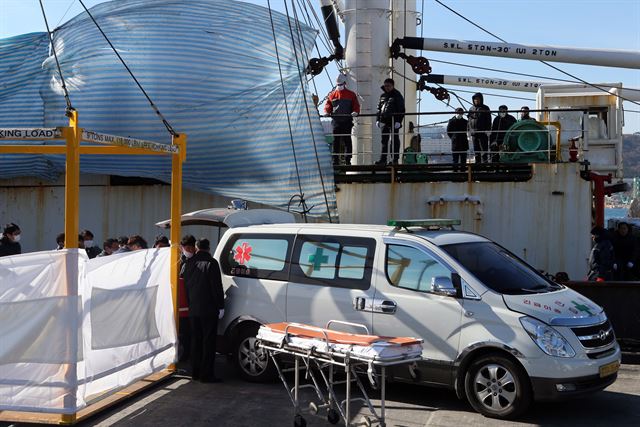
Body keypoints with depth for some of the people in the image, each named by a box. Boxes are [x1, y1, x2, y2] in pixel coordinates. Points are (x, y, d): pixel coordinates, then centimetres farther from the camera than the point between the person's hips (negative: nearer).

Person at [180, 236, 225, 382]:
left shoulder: (187, 264, 7)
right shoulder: (211, 263, -11)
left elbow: (185, 286, 15)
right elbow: (217, 287, -12)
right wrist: (220, 306, -7)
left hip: (193, 310, 6)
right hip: (208, 309, -5)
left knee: (196, 340, 14)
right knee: (208, 342, 0)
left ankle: (195, 372, 19)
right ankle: (206, 374, 0)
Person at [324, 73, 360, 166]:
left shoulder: (351, 95, 7)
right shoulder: (332, 95, 12)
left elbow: (356, 106, 4)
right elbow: (328, 105, 10)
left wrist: (355, 112, -17)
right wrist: (327, 111, -11)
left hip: (347, 121, -2)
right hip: (336, 121, 2)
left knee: (347, 141, -1)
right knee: (336, 141, 2)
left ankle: (348, 160, 4)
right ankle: (335, 160, 7)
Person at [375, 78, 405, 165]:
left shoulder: (397, 96, -2)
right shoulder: (383, 96, 15)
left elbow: (401, 109, -7)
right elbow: (379, 108, 19)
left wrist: (398, 121, -15)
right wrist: (377, 119, 9)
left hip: (394, 121, -5)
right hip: (384, 121, 6)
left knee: (395, 140, 0)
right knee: (384, 141, 5)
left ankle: (395, 159, 2)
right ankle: (383, 159, 7)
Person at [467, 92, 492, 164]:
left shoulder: (485, 108, 2)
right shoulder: (471, 109, 15)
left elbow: (488, 120, -3)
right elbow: (469, 120, 19)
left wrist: (488, 130, -12)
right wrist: (469, 130, 12)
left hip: (483, 132, -5)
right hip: (474, 132, 5)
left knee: (484, 149, -7)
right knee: (476, 150, 9)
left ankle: (485, 162, -8)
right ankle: (478, 162, 14)